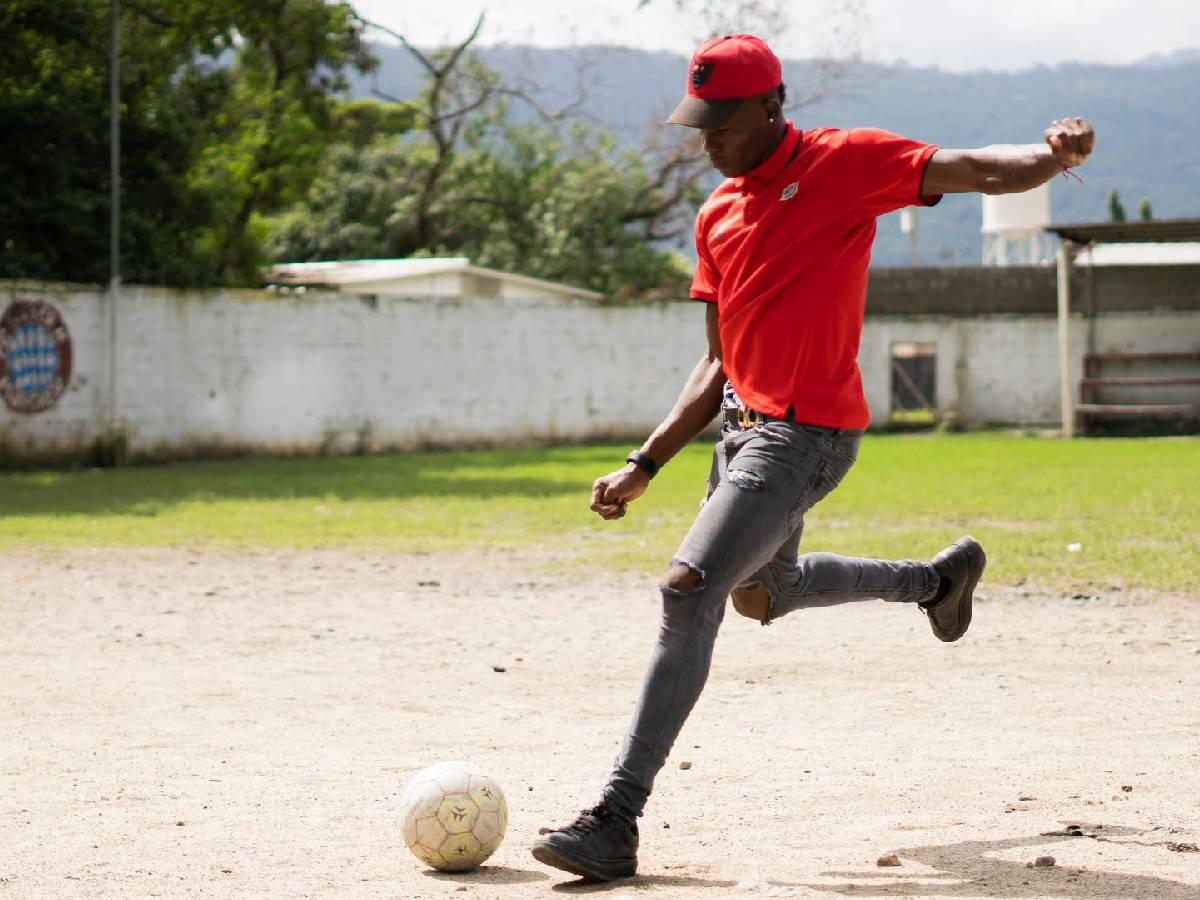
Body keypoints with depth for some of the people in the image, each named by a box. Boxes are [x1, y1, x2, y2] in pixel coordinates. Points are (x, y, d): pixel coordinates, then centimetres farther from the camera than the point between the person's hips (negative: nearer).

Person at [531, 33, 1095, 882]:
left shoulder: (843, 162, -9)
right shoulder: (718, 216, 11)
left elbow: (976, 170, -21)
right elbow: (721, 364, 15)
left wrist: (1054, 154, -43)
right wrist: (645, 466, 8)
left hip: (809, 434, -9)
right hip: (744, 423, 9)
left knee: (689, 589, -21)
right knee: (762, 595, 28)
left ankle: (616, 822, -21)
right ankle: (938, 577, 50)